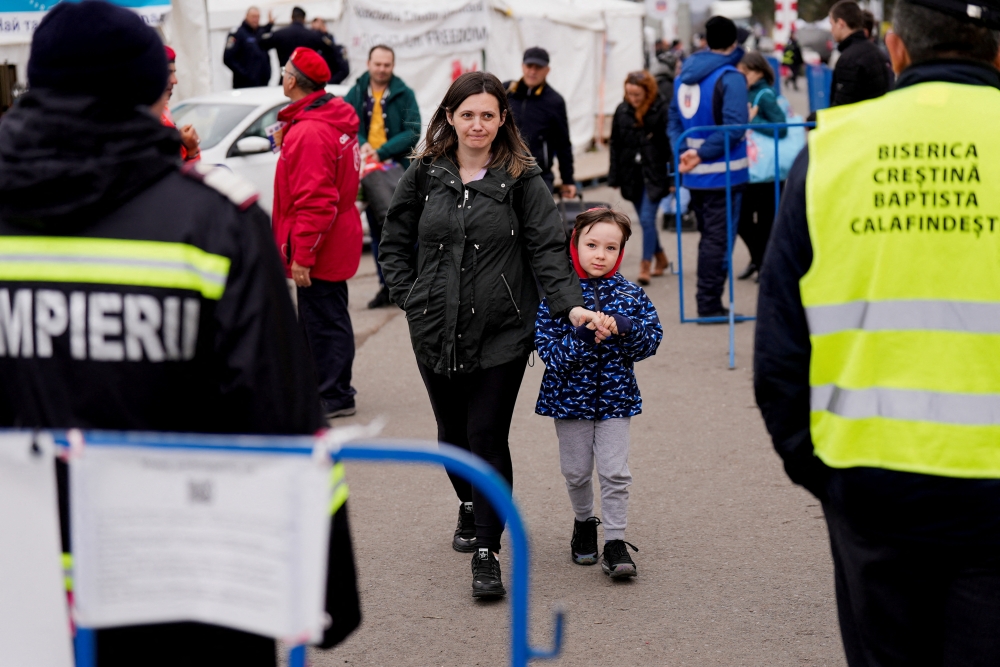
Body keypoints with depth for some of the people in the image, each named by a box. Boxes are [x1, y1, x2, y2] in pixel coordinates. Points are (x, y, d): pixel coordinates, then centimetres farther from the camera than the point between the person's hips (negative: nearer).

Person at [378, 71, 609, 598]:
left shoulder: (521, 178, -3)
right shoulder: (424, 176, 4)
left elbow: (547, 249, -6)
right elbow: (393, 244, 13)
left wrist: (571, 304, -19)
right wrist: (411, 298, 3)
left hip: (502, 332, -3)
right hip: (436, 331, 3)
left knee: (488, 435, -8)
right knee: (453, 431, 15)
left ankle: (486, 552, -1)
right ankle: (470, 506, 44)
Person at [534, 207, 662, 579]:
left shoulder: (629, 295, -2)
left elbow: (652, 339, -2)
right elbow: (547, 347, -14)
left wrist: (625, 328, -21)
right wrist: (579, 338, -30)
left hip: (615, 394, 1)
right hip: (570, 394, 0)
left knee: (614, 472, -4)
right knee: (576, 471, 13)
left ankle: (615, 542, 4)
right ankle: (584, 524, 38)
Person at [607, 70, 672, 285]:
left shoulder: (661, 110, -11)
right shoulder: (622, 111, 3)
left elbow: (670, 144, -11)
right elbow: (615, 145, 8)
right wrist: (614, 177, 6)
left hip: (654, 174, -5)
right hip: (631, 176, 5)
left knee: (647, 219, -10)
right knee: (646, 220, 14)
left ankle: (645, 267, -4)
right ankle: (661, 258, 32)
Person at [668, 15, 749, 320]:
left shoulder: (684, 74, 9)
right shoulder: (730, 77, -13)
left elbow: (674, 117, 9)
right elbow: (735, 126, -21)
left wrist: (683, 150, -2)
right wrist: (702, 154, -17)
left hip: (694, 173, 7)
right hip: (723, 173, -7)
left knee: (708, 236, 17)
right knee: (718, 238, -1)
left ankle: (708, 302, 22)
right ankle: (709, 304, 1)